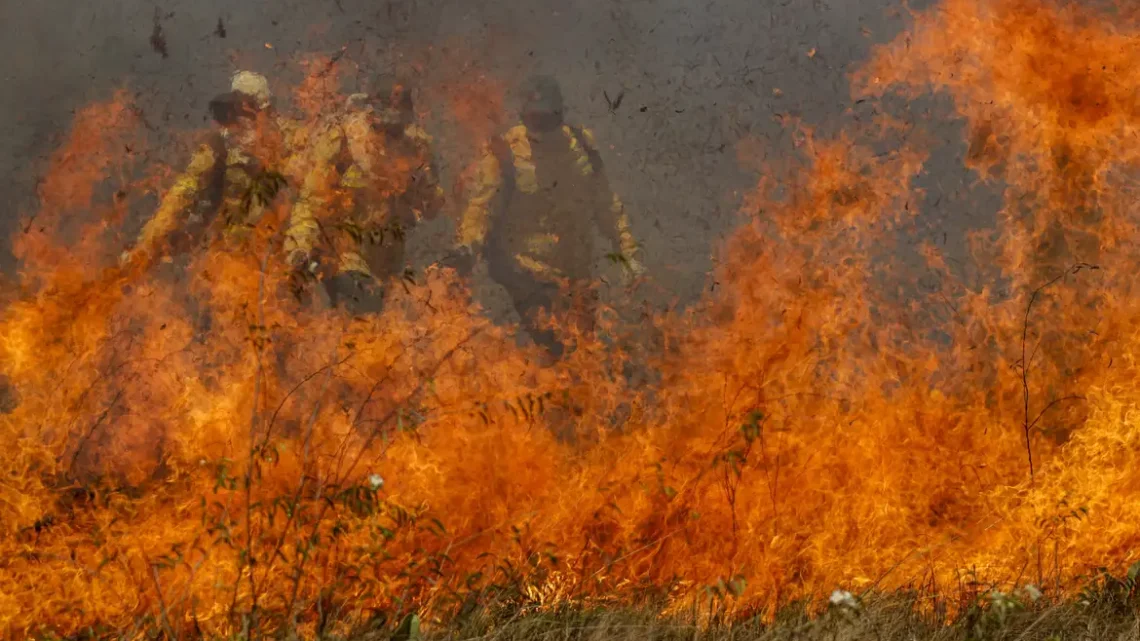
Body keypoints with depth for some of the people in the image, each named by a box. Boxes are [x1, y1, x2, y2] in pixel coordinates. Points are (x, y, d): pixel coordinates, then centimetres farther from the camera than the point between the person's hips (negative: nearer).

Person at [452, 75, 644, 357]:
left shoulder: (581, 145, 4)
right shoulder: (504, 153, -10)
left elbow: (607, 204, 13)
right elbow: (482, 205, -16)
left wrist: (627, 252, 12)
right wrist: (467, 246, -35)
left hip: (577, 274, 5)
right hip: (529, 279, -5)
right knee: (554, 351, -9)